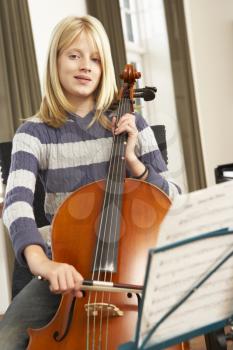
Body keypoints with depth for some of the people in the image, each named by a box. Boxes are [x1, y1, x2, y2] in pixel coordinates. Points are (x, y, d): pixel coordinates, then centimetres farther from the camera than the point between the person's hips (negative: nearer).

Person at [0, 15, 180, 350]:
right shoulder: (34, 133, -3)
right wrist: (41, 260, -42)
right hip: (66, 269, 0)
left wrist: (134, 163, -13)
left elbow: (174, 202, 5)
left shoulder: (131, 125, 2)